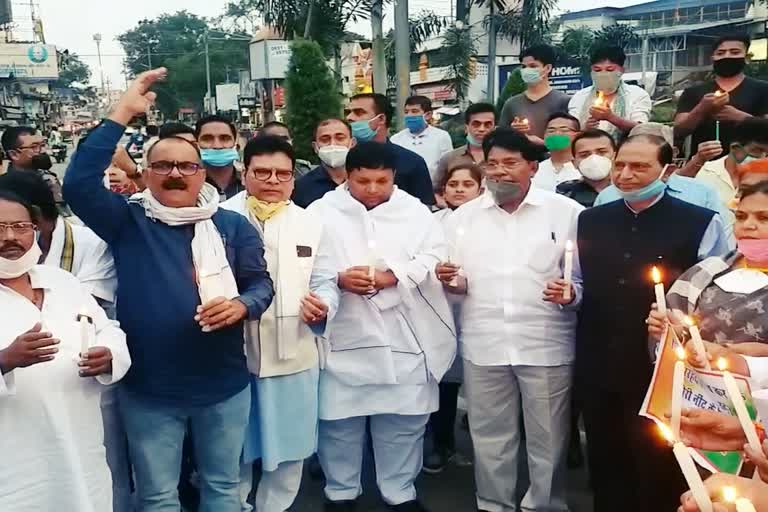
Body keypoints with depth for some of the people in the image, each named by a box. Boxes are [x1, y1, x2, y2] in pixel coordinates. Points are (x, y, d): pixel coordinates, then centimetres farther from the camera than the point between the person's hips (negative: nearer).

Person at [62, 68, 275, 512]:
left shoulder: (233, 225, 1)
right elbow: (79, 182, -17)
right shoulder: (128, 222, -2)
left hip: (224, 384, 1)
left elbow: (262, 282, 2)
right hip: (148, 389, -1)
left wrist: (242, 306, -21)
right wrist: (123, 113, -19)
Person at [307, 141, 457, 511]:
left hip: (404, 337, 1)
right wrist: (338, 279, -19)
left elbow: (434, 259, -3)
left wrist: (390, 275, -16)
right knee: (340, 419, 8)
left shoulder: (416, 212, 8)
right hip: (343, 337, -1)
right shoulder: (321, 212, 4)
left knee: (404, 420, 10)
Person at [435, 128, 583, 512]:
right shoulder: (464, 217, 8)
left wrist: (571, 294, -20)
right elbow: (457, 282, 13)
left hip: (547, 346, -2)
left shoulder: (567, 212, -1)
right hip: (484, 346, 3)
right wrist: (451, 281, -9)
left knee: (547, 440, 9)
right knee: (490, 438, 14)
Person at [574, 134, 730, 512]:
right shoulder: (589, 221, 8)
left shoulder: (702, 224, -6)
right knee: (605, 467, 18)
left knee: (659, 473, 11)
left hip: (664, 372, -4)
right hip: (597, 370, 4)